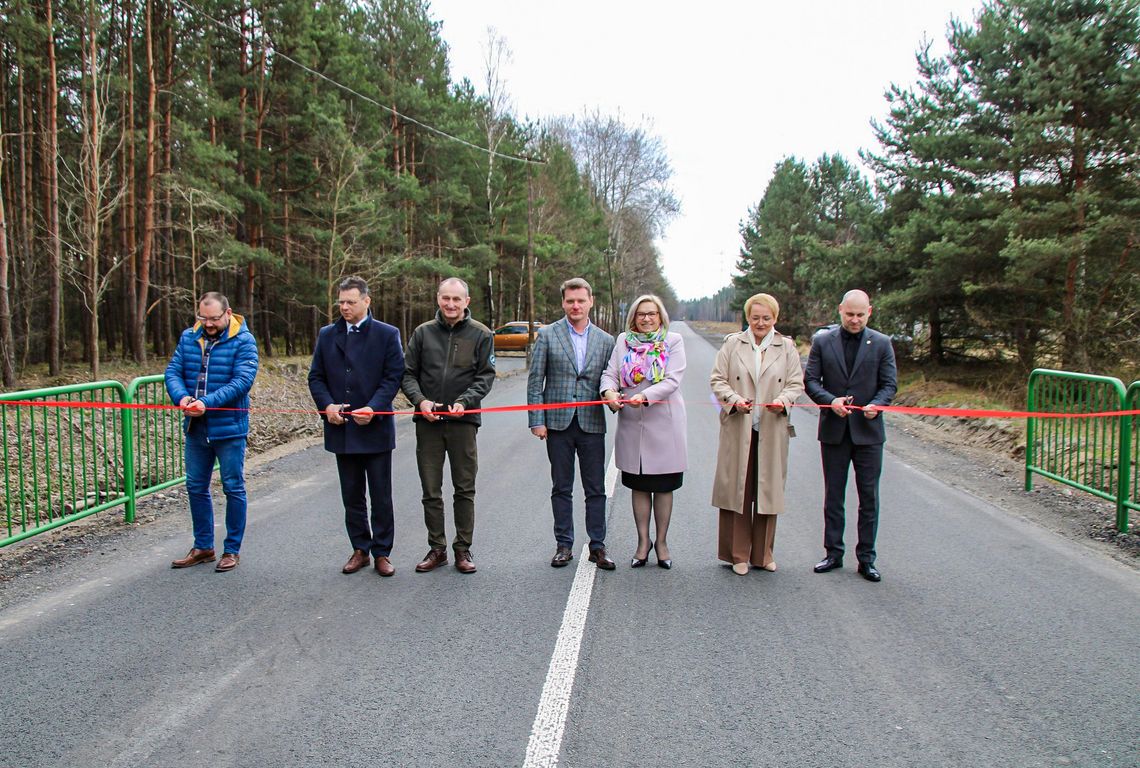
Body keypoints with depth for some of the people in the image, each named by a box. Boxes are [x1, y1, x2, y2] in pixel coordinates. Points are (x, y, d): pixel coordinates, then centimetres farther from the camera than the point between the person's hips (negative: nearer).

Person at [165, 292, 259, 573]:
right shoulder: (188, 337, 5)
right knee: (196, 487, 14)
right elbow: (173, 371, 1)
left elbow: (243, 380, -19)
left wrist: (208, 403, -29)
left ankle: (232, 550, 17)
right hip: (195, 428, 5)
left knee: (233, 488, 5)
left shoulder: (243, 340, -10)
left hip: (229, 428, -5)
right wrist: (181, 397, -21)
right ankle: (203, 547, 29)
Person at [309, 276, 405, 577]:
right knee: (352, 496, 12)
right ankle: (360, 550, 24)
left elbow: (393, 377, -6)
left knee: (381, 498, 4)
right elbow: (316, 377, 9)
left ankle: (382, 552, 15)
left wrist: (373, 408, -18)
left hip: (376, 428, -3)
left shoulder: (387, 334, -2)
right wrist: (327, 405, -9)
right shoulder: (327, 335, 9)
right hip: (341, 429, 4)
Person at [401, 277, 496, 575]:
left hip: (463, 421, -2)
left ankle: (463, 549, 18)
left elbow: (485, 375, -2)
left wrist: (464, 401, -18)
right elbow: (408, 373, 7)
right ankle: (437, 548, 20)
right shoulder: (423, 332, 7)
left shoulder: (481, 334, 2)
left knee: (465, 489, 6)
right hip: (427, 421, 2)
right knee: (431, 491, 8)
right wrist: (420, 400, -11)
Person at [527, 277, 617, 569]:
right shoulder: (547, 335, 2)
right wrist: (537, 421, -6)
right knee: (561, 488, 8)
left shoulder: (605, 340, 8)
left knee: (596, 489, 5)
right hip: (558, 423, -1)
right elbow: (535, 380, 0)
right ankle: (564, 545, 18)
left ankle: (597, 546, 15)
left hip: (592, 423, 1)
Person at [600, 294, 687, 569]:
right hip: (631, 425, 2)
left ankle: (661, 542, 22)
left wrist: (645, 396, -26)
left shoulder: (673, 341, -1)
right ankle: (643, 541, 23)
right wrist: (609, 391, -22)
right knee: (639, 487, 11)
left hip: (663, 425, -2)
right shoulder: (623, 341, 7)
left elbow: (672, 381, -11)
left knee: (663, 486, 8)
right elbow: (610, 373, 1)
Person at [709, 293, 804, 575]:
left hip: (772, 431, 1)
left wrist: (783, 400, -15)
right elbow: (717, 379, 3)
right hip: (737, 429, -1)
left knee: (768, 490, 7)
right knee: (737, 489, 2)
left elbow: (796, 383, 6)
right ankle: (738, 554, 13)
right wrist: (734, 399, -15)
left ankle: (763, 553, 21)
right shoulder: (732, 343, 5)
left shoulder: (787, 347, 8)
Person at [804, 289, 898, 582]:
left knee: (869, 498, 4)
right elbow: (810, 380, 0)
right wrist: (830, 401, -17)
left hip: (868, 430, 0)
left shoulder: (881, 344, 2)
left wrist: (876, 404, -19)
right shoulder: (822, 341, 2)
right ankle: (833, 553, 21)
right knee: (833, 496, 10)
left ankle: (866, 558, 13)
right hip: (834, 430, 1)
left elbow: (889, 384, 1)